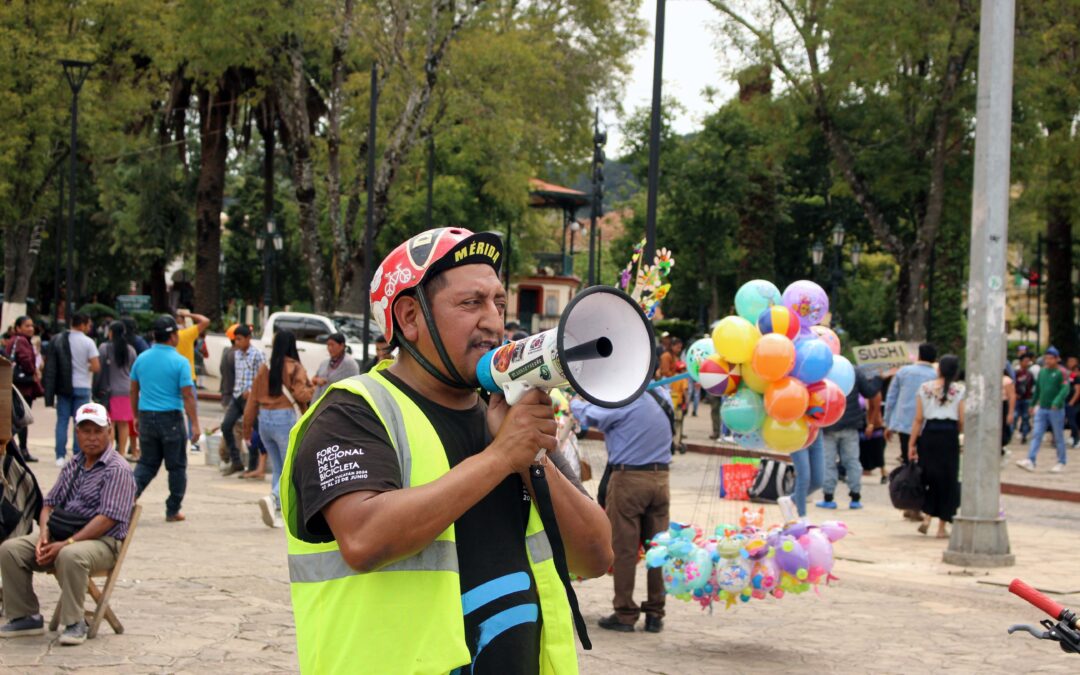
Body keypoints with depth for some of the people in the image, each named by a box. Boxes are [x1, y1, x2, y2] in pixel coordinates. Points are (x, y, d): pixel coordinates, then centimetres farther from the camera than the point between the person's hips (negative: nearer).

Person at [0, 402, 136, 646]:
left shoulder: (117, 470, -8)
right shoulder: (72, 466, 17)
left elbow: (108, 518, -17)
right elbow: (50, 503, 17)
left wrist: (67, 543, -23)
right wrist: (44, 534, -6)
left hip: (102, 541, -7)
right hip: (60, 534, 7)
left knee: (71, 556, -39)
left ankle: (75, 623, -24)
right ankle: (26, 617, -5)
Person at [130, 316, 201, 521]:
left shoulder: (141, 358, 5)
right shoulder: (180, 362, -11)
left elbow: (134, 391, 11)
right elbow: (188, 396, -14)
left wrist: (136, 416, 22)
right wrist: (194, 424, -10)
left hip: (146, 417, 5)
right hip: (171, 418, -4)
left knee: (147, 462, 14)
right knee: (176, 466, 8)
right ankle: (173, 511, 12)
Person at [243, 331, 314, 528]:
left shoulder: (264, 368, 7)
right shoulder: (295, 368, -8)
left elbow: (253, 397, 9)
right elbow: (301, 394, -17)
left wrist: (248, 424, 15)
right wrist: (311, 388, 4)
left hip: (265, 420, 6)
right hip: (286, 419, -6)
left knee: (277, 469, 16)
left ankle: (277, 511, 12)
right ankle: (273, 499, -23)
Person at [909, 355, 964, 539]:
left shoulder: (924, 388, 2)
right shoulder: (960, 390, -2)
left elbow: (918, 419, 1)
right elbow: (962, 421, -3)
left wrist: (912, 444, 4)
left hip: (928, 435, 1)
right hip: (949, 435, -1)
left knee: (929, 476, 15)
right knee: (947, 480, 7)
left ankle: (927, 516, -1)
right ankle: (941, 527, 9)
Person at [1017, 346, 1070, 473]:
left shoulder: (1061, 372, -9)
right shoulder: (1042, 371, 8)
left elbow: (1065, 389, -20)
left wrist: (1057, 402, -34)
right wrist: (1034, 403, 20)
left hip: (1056, 410, -5)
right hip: (1042, 409, 5)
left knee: (1059, 438, 5)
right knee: (1036, 435, -3)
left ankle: (1061, 463, 16)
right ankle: (1030, 461, -9)